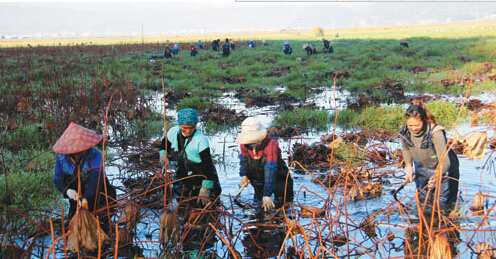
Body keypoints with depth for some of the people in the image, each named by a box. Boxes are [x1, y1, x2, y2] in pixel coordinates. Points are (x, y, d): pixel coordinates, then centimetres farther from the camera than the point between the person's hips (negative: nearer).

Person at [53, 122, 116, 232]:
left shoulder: (94, 154, -27)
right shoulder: (61, 158, -15)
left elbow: (96, 176, -39)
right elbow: (58, 179, -8)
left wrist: (86, 199, -51)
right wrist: (67, 190, -31)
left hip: (96, 192, -3)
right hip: (76, 195, 3)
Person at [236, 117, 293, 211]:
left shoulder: (271, 144, -34)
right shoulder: (244, 145, -16)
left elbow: (270, 170, -42)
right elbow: (244, 159, 9)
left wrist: (267, 195, -49)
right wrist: (243, 174, -10)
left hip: (278, 179, -5)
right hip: (259, 180, 5)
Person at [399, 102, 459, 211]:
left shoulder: (435, 132, -34)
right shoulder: (405, 131, -18)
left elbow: (444, 161, -34)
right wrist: (409, 168, -2)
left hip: (441, 169, -4)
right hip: (422, 168, 5)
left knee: (444, 204, 3)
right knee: (422, 199, 16)